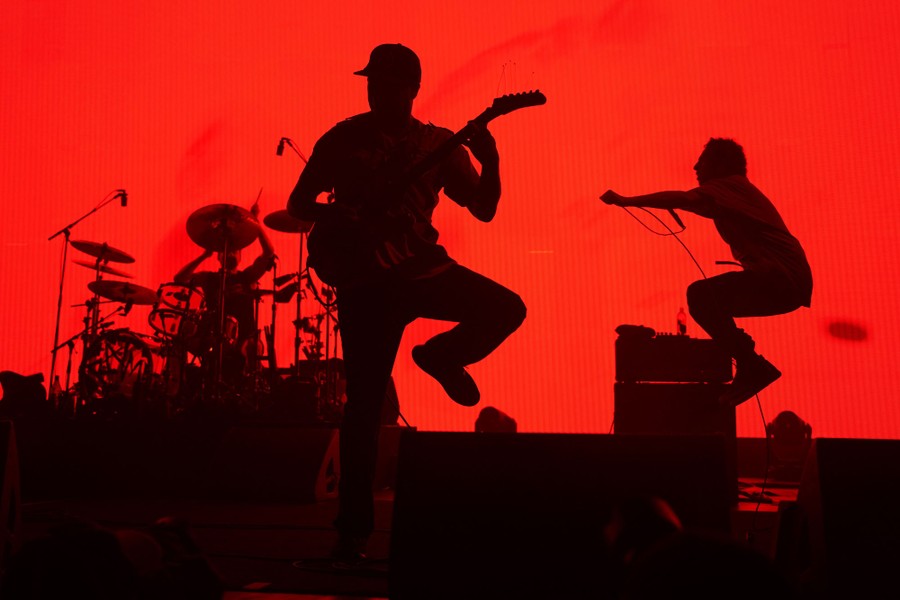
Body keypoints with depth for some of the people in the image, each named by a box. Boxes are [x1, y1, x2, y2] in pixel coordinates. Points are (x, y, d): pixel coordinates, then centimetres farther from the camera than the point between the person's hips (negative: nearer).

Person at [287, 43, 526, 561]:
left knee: (507, 308, -21)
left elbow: (484, 209, 3)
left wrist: (490, 160, -14)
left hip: (423, 268, 2)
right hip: (366, 280, -2)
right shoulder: (344, 139, 3)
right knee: (365, 403, -4)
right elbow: (299, 203, 5)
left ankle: (440, 356, 9)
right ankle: (354, 528, 7)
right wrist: (347, 223, -12)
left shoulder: (439, 144, 7)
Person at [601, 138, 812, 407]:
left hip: (781, 278, -10)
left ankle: (752, 367, -18)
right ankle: (750, 371, 16)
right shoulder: (738, 191, 25)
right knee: (710, 304, 18)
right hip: (787, 284, 10)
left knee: (700, 294, -22)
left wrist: (626, 200, -21)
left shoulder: (728, 185, -5)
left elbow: (684, 199, -20)